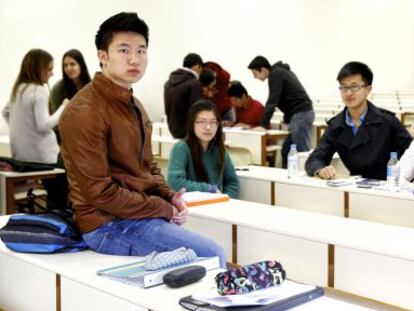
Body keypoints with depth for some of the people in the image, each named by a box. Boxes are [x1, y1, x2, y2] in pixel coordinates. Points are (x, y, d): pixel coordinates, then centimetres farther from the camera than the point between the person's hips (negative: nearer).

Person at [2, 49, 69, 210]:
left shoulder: (17, 88, 10)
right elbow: (44, 125, -21)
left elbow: (5, 112, 25)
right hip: (43, 154, -9)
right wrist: (63, 108, -11)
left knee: (53, 196, 17)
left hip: (21, 153, 9)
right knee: (58, 200, 0)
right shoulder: (39, 91, -16)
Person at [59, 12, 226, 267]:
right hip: (109, 223, -9)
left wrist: (169, 197, 0)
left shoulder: (133, 105, 13)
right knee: (211, 255, -14)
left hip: (139, 213, 9)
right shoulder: (85, 112, -18)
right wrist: (163, 209, -14)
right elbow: (99, 192, -21)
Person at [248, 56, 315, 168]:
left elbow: (272, 101, -17)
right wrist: (287, 119, 22)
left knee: (302, 152, -9)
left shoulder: (275, 74, -10)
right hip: (304, 112, 10)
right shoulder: (281, 71, 19)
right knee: (286, 150, 10)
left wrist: (264, 125, -18)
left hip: (300, 114, -10)